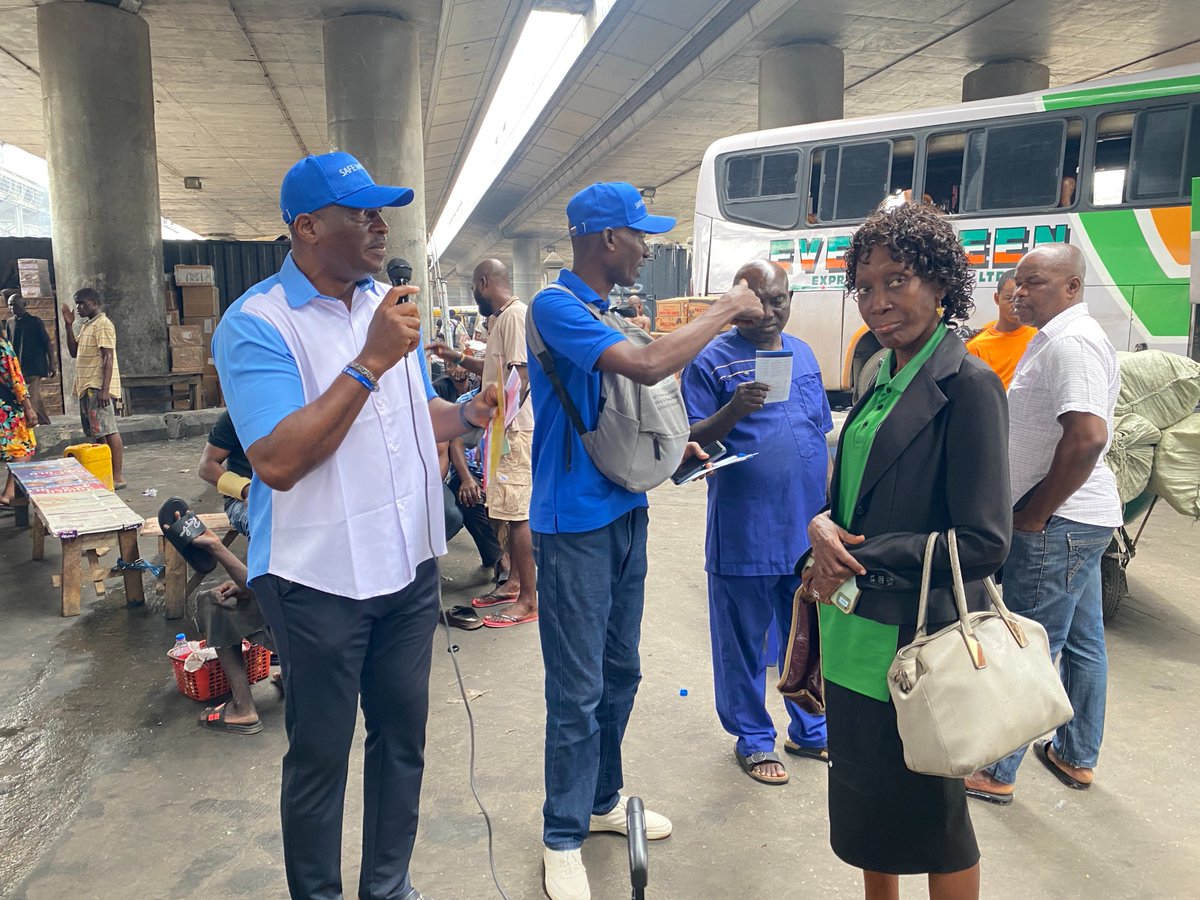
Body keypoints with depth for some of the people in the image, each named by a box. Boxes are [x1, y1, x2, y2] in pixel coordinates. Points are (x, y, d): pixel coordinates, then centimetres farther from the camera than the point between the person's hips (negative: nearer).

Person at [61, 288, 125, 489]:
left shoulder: (103, 324, -11)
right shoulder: (85, 325, 18)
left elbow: (108, 358, -17)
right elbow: (74, 352, 20)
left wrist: (105, 389, -24)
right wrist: (69, 325, 11)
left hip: (99, 388, -10)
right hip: (87, 388, 10)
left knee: (108, 431, -10)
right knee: (98, 433, 11)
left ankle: (118, 477, -9)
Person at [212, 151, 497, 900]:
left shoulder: (390, 303, 7)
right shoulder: (257, 323, -14)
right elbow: (279, 461, -24)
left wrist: (467, 414, -5)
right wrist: (371, 362, -26)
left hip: (410, 566, 6)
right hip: (320, 582, -6)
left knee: (403, 738, 18)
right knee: (321, 756, 11)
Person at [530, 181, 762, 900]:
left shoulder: (611, 312, 12)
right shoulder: (556, 306, -15)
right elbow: (647, 367, -28)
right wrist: (726, 311, -16)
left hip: (625, 513, 9)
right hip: (575, 523, -9)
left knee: (620, 674, 18)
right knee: (578, 691, 1)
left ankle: (603, 800, 37)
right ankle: (563, 837, 20)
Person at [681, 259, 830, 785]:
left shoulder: (803, 355, 10)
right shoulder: (711, 361, -8)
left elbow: (821, 436, 16)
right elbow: (690, 444, -11)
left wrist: (832, 508, 12)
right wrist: (733, 411, -28)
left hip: (809, 530, 5)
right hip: (744, 535, -5)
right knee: (744, 643, 10)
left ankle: (810, 730, 38)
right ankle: (753, 739, 30)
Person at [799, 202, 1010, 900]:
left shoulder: (967, 385, -15)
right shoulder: (883, 377, 9)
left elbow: (985, 543, -19)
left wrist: (862, 562, -17)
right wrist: (824, 524, -8)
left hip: (916, 640, -7)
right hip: (856, 634, 7)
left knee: (931, 816, 12)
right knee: (864, 797, 22)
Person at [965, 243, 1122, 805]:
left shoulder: (1069, 342, -18)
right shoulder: (1060, 338, 15)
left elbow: (1088, 437, -29)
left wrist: (1034, 516, -20)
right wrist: (1035, 510, 14)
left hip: (1056, 525, -11)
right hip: (1083, 519, 11)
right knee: (1083, 642, 18)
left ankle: (996, 772, 11)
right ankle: (1077, 758, 33)